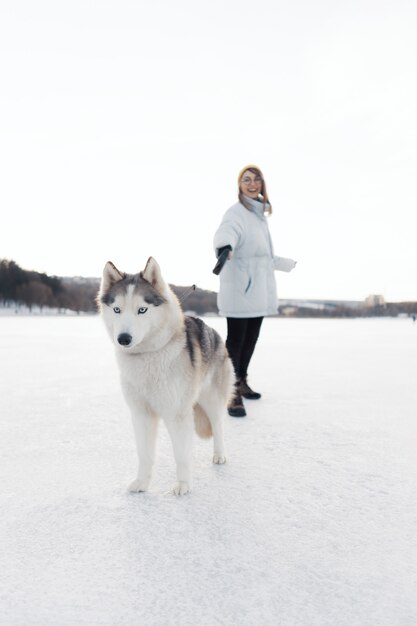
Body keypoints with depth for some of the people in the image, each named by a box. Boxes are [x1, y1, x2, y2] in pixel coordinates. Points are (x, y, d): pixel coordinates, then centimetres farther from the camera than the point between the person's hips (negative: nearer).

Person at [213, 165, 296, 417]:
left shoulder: (261, 214, 18)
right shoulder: (236, 212, -8)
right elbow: (226, 232, -32)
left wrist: (287, 263, 43)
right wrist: (225, 247, -55)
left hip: (259, 287, 8)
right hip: (240, 286, -8)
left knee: (251, 338, 15)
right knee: (236, 339, -7)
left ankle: (242, 382, 30)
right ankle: (233, 393, -2)